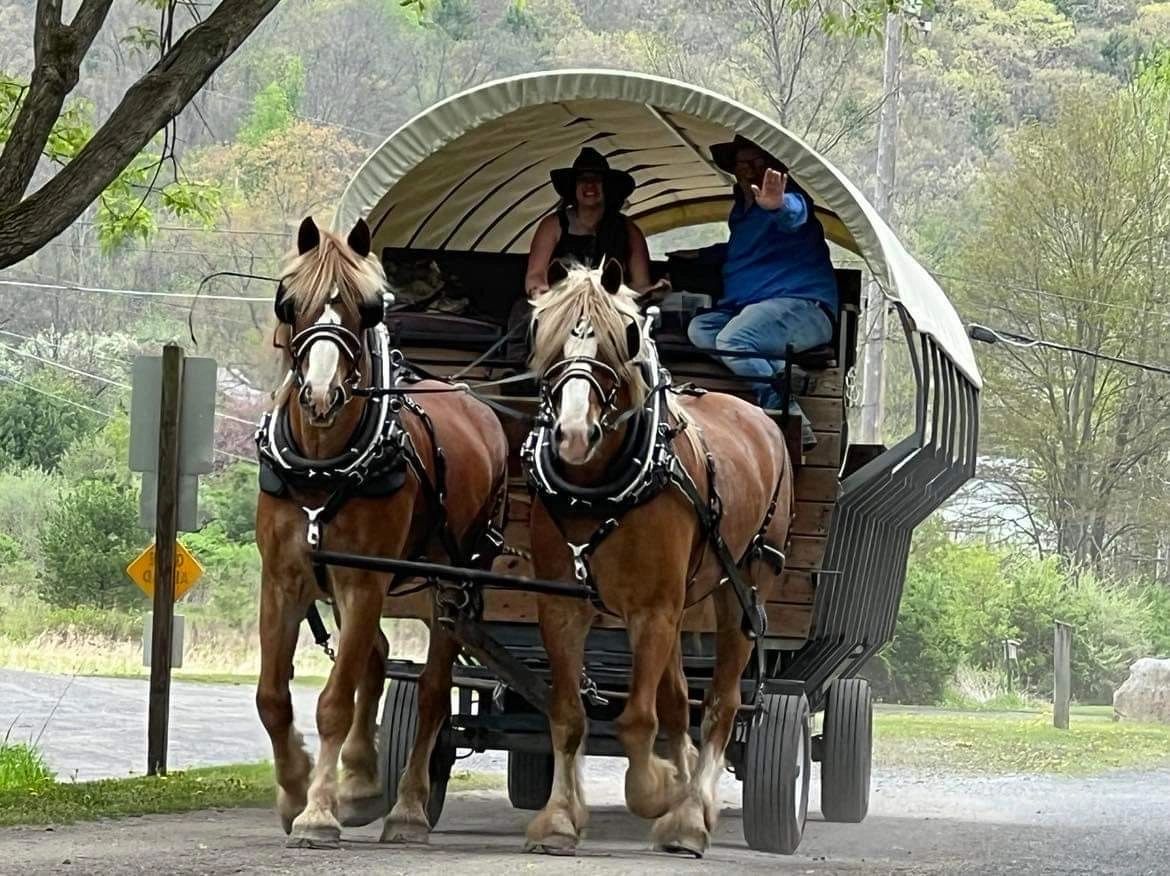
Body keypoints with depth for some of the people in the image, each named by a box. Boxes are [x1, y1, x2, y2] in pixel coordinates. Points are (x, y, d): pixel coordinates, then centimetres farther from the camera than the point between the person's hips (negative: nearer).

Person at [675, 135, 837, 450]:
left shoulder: (790, 197, -4)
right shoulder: (740, 211, 24)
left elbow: (794, 213, -31)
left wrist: (778, 207, -54)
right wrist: (701, 255, 41)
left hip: (802, 306, -9)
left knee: (732, 340, -32)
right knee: (699, 329, -15)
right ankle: (782, 371, -26)